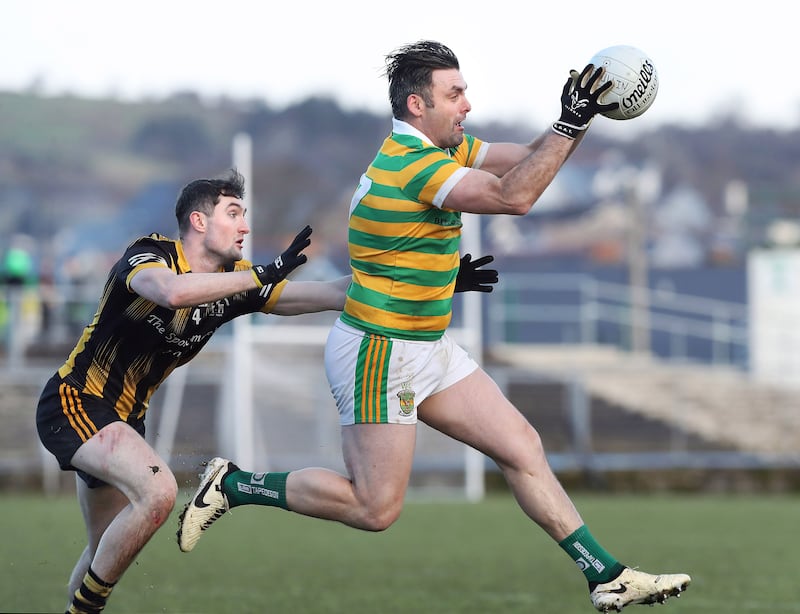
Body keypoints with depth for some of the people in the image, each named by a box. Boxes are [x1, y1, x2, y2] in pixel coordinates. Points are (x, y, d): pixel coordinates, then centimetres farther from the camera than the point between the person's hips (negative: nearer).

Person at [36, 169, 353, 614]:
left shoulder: (232, 283, 0)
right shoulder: (150, 254, -18)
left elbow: (333, 294, -3)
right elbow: (173, 292, -44)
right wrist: (261, 276, -40)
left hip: (126, 420, 8)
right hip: (75, 404, -8)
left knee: (109, 552, 15)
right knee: (158, 490, -29)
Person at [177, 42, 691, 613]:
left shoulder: (446, 148, 8)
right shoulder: (410, 163, -23)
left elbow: (528, 159, 13)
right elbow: (514, 196, -30)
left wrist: (578, 117, -3)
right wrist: (570, 123, -26)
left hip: (430, 347, 10)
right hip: (378, 352, -10)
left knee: (523, 448, 6)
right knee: (375, 508, -5)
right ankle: (233, 485, 8)